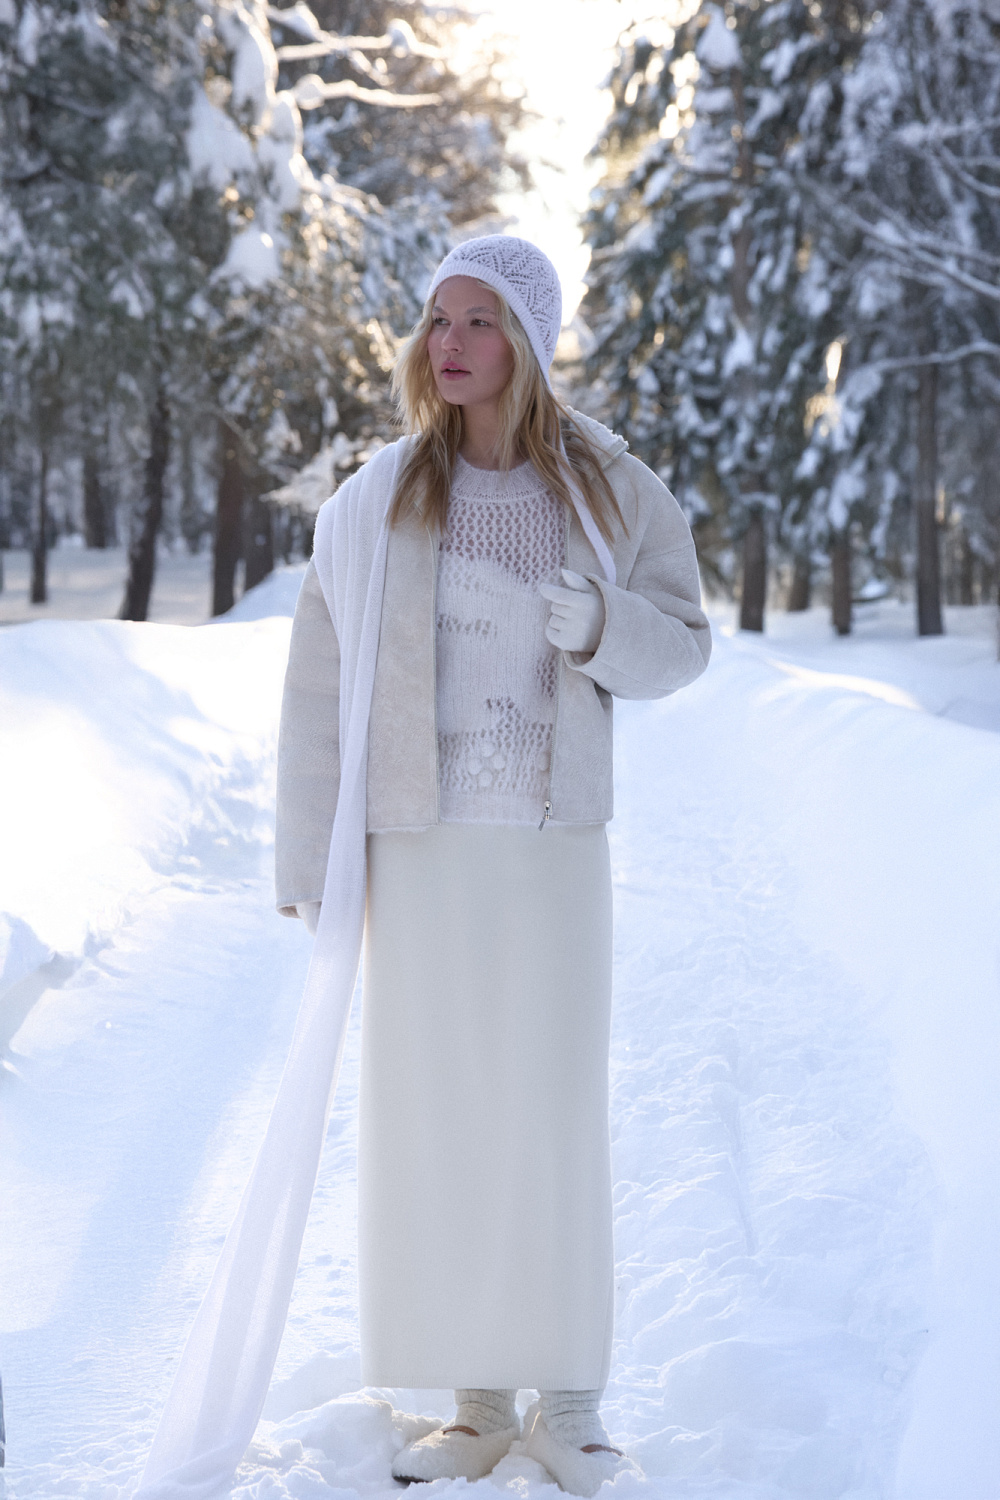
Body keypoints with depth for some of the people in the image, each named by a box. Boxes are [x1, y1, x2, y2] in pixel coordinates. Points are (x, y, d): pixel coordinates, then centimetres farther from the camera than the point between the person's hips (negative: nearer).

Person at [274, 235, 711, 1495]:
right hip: (420, 849, 0)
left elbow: (681, 645, 4)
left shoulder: (608, 487, 0)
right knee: (431, 1118, 4)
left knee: (556, 1118, 1)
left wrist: (601, 624, -19)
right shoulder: (383, 494, -2)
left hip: (554, 849, 0)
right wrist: (306, 857, -3)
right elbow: (320, 680, -1)